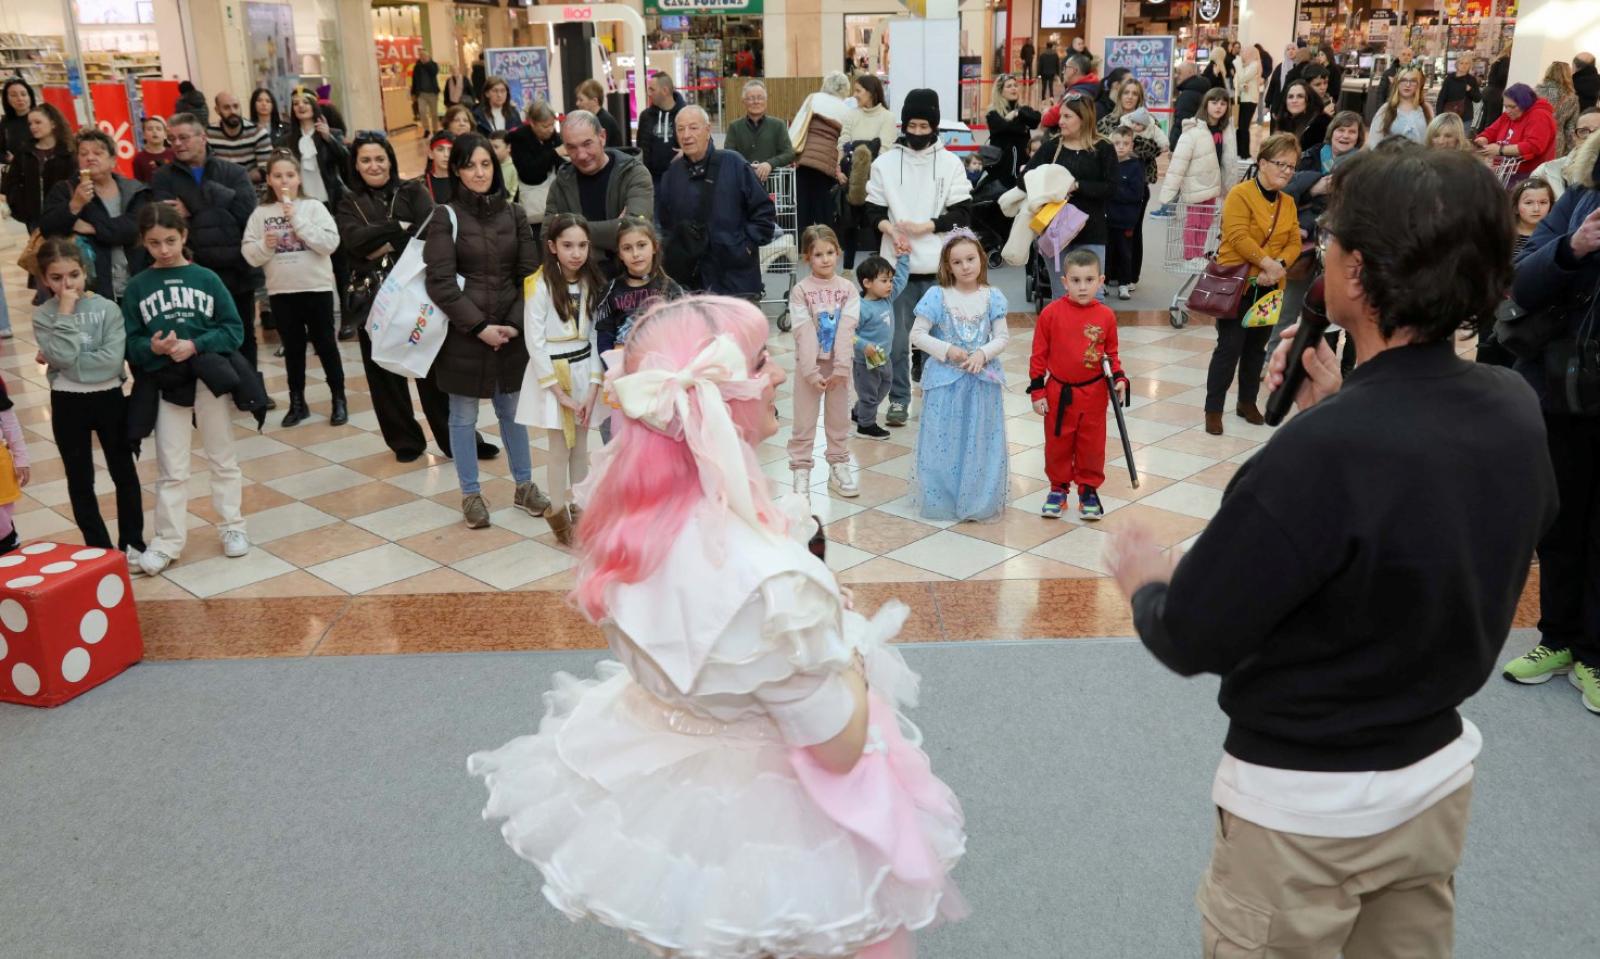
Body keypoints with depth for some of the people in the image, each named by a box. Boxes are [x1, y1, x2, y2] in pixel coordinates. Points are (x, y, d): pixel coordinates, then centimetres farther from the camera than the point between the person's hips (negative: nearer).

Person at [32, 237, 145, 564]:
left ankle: (132, 544, 22)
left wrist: (62, 363, -17)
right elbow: (62, 356, -20)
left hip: (109, 399, -1)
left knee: (124, 473, 9)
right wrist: (66, 313, -17)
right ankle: (99, 548, 20)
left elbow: (112, 360, -18)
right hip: (67, 404, 1)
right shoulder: (43, 315, -3)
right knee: (80, 481, 9)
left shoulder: (107, 308, -7)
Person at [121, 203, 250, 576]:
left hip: (211, 379, -1)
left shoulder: (206, 278, -3)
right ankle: (168, 542, 13)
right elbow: (130, 342, -1)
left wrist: (194, 345, -19)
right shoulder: (137, 286, 0)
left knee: (223, 460, 13)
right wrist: (152, 348, -22)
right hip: (166, 385, 1)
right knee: (171, 470, 6)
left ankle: (232, 527, 26)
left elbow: (234, 330, -7)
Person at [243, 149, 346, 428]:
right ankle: (297, 403, 21)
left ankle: (339, 400, 16)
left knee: (325, 344, 6)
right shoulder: (260, 213, 2)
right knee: (293, 347, 12)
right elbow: (249, 255, 1)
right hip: (280, 291, 2)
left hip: (316, 287, -2)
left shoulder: (314, 207, -3)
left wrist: (298, 220, -17)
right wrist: (265, 246, -18)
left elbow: (330, 243, -14)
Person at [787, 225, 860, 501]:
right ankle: (800, 472, 9)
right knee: (803, 421, 2)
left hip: (838, 363, 2)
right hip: (809, 364, -2)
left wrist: (840, 367, -18)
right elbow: (804, 334, -12)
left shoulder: (848, 288, -1)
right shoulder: (800, 290, -6)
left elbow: (846, 330, -9)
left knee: (839, 418, 12)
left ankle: (839, 466, 24)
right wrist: (812, 371, -19)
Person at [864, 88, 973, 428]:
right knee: (897, 337, 4)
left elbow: (963, 212, 1)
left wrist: (925, 226, -11)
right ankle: (898, 400, 15)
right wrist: (890, 228, -14)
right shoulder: (885, 162, 5)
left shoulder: (950, 162, 3)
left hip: (938, 266, 0)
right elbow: (873, 212, 6)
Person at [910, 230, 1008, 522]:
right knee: (944, 441, 4)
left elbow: (1002, 337, 3)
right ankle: (941, 500, 17)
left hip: (982, 380, 2)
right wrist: (948, 350, -15)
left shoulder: (992, 297, 1)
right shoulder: (937, 296, -6)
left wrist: (982, 354, -15)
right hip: (945, 379, -2)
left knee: (980, 441, 6)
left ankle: (981, 502, 19)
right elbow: (917, 335, -5)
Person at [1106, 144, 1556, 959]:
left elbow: (1189, 640, -24)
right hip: (1441, 770, 7)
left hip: (1305, 802, -6)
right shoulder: (1514, 411, -9)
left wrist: (1144, 583, -4)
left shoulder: (1321, 453, -32)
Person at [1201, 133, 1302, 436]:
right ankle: (1213, 409, 1)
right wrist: (1267, 262, -24)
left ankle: (1247, 402, 27)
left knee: (1257, 347, 14)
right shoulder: (1240, 194, -10)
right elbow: (1238, 236, -20)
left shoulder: (1288, 202, 11)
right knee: (1230, 346, -7)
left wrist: (1280, 266, -14)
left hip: (1269, 286, 6)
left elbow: (1294, 243, 5)